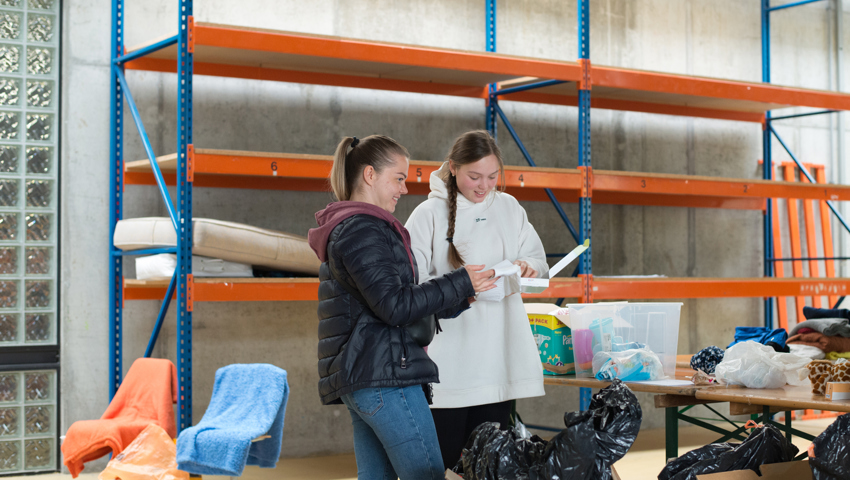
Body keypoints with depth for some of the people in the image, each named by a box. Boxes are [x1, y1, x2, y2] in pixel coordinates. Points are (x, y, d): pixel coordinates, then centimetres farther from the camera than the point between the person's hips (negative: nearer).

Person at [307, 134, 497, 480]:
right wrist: (460, 283, -11)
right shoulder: (362, 230, -12)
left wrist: (458, 299, 15)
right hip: (384, 374, -11)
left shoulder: (344, 229, 22)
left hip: (359, 379, 11)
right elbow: (394, 306, -19)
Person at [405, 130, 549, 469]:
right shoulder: (430, 213, -3)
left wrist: (528, 267, -7)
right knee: (445, 459, -2)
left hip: (498, 359, 4)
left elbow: (538, 260, 16)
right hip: (449, 362, -4)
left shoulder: (508, 207, 11)